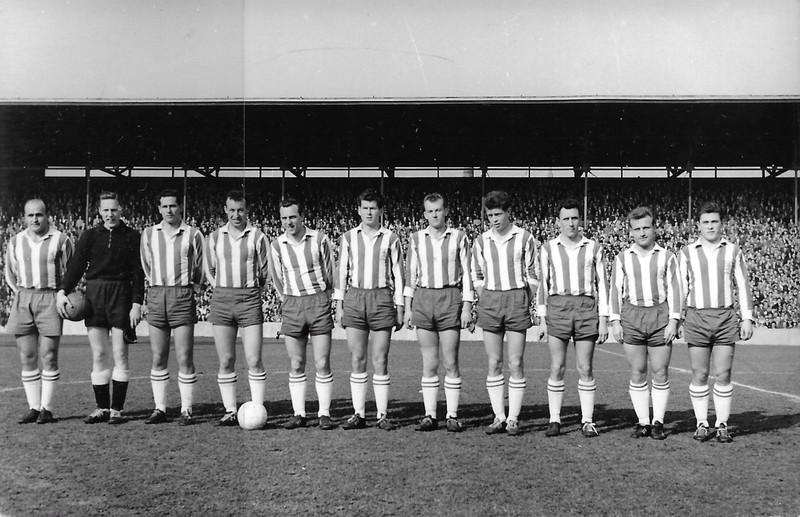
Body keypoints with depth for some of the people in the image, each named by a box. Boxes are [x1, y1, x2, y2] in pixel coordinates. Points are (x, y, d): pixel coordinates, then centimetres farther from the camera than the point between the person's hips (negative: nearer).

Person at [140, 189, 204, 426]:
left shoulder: (193, 235, 2)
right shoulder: (148, 234, 10)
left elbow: (198, 269, 8)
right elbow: (147, 267, 18)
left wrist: (188, 289, 8)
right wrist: (158, 289, 14)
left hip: (183, 296, -3)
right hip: (156, 297, 3)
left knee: (184, 358, -4)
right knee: (158, 358, 5)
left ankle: (186, 410, 1)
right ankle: (160, 408, 12)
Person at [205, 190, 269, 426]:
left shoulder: (257, 237, 1)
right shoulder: (215, 237, 9)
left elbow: (265, 272, 7)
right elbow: (209, 270, 17)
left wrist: (249, 290, 7)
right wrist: (223, 292, 10)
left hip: (249, 299, -3)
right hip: (221, 300, 3)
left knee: (254, 360, -6)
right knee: (225, 361, 3)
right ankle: (230, 411, 10)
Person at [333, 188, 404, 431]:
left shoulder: (390, 239, 6)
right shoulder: (348, 237, 10)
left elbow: (398, 274, 8)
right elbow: (341, 272, 12)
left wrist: (400, 308, 3)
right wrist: (339, 305, 6)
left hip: (381, 299, -2)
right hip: (354, 298, 2)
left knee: (380, 360, -1)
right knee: (357, 360, 2)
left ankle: (382, 414, 5)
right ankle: (359, 414, 7)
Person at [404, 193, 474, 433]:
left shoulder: (459, 238, 3)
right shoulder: (416, 239, 9)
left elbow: (466, 273, 3)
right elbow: (410, 273, 12)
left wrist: (467, 307, -3)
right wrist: (407, 306, 7)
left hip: (450, 299, -2)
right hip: (423, 299, 2)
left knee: (451, 363, -1)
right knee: (429, 364, 4)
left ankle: (452, 416, 4)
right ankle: (429, 415, 9)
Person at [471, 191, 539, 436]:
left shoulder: (524, 239, 1)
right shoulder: (481, 241, 8)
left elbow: (533, 276, 4)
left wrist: (525, 305, -1)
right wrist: (485, 303, 6)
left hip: (517, 298, -2)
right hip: (490, 301, 3)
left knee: (516, 363, -2)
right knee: (494, 363, 3)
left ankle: (513, 418, 3)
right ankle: (499, 417, 9)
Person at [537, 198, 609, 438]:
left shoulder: (594, 248, 9)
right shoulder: (548, 248, 8)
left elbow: (602, 284, 10)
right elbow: (542, 284, 9)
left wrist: (603, 320, 4)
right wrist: (542, 319, 4)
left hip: (587, 308, 0)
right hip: (557, 308, 0)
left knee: (585, 368, 1)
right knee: (556, 368, 0)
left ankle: (587, 421, 8)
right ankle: (554, 420, 6)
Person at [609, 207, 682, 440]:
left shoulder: (667, 257, 6)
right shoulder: (622, 258, 9)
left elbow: (674, 290, 3)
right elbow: (616, 290, 9)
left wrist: (673, 321, -6)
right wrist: (615, 322, 1)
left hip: (661, 316, -1)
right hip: (632, 316, 1)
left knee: (660, 372, 0)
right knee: (637, 373, 2)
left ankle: (658, 422, 8)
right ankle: (643, 422, 9)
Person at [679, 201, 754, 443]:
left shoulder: (733, 251, 8)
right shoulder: (687, 252, 7)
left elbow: (743, 286, 10)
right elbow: (680, 287, 7)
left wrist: (747, 318, 4)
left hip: (726, 318, 0)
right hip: (696, 317, 0)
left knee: (723, 375, -1)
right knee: (699, 375, 2)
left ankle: (722, 425, 7)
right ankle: (702, 424, 10)